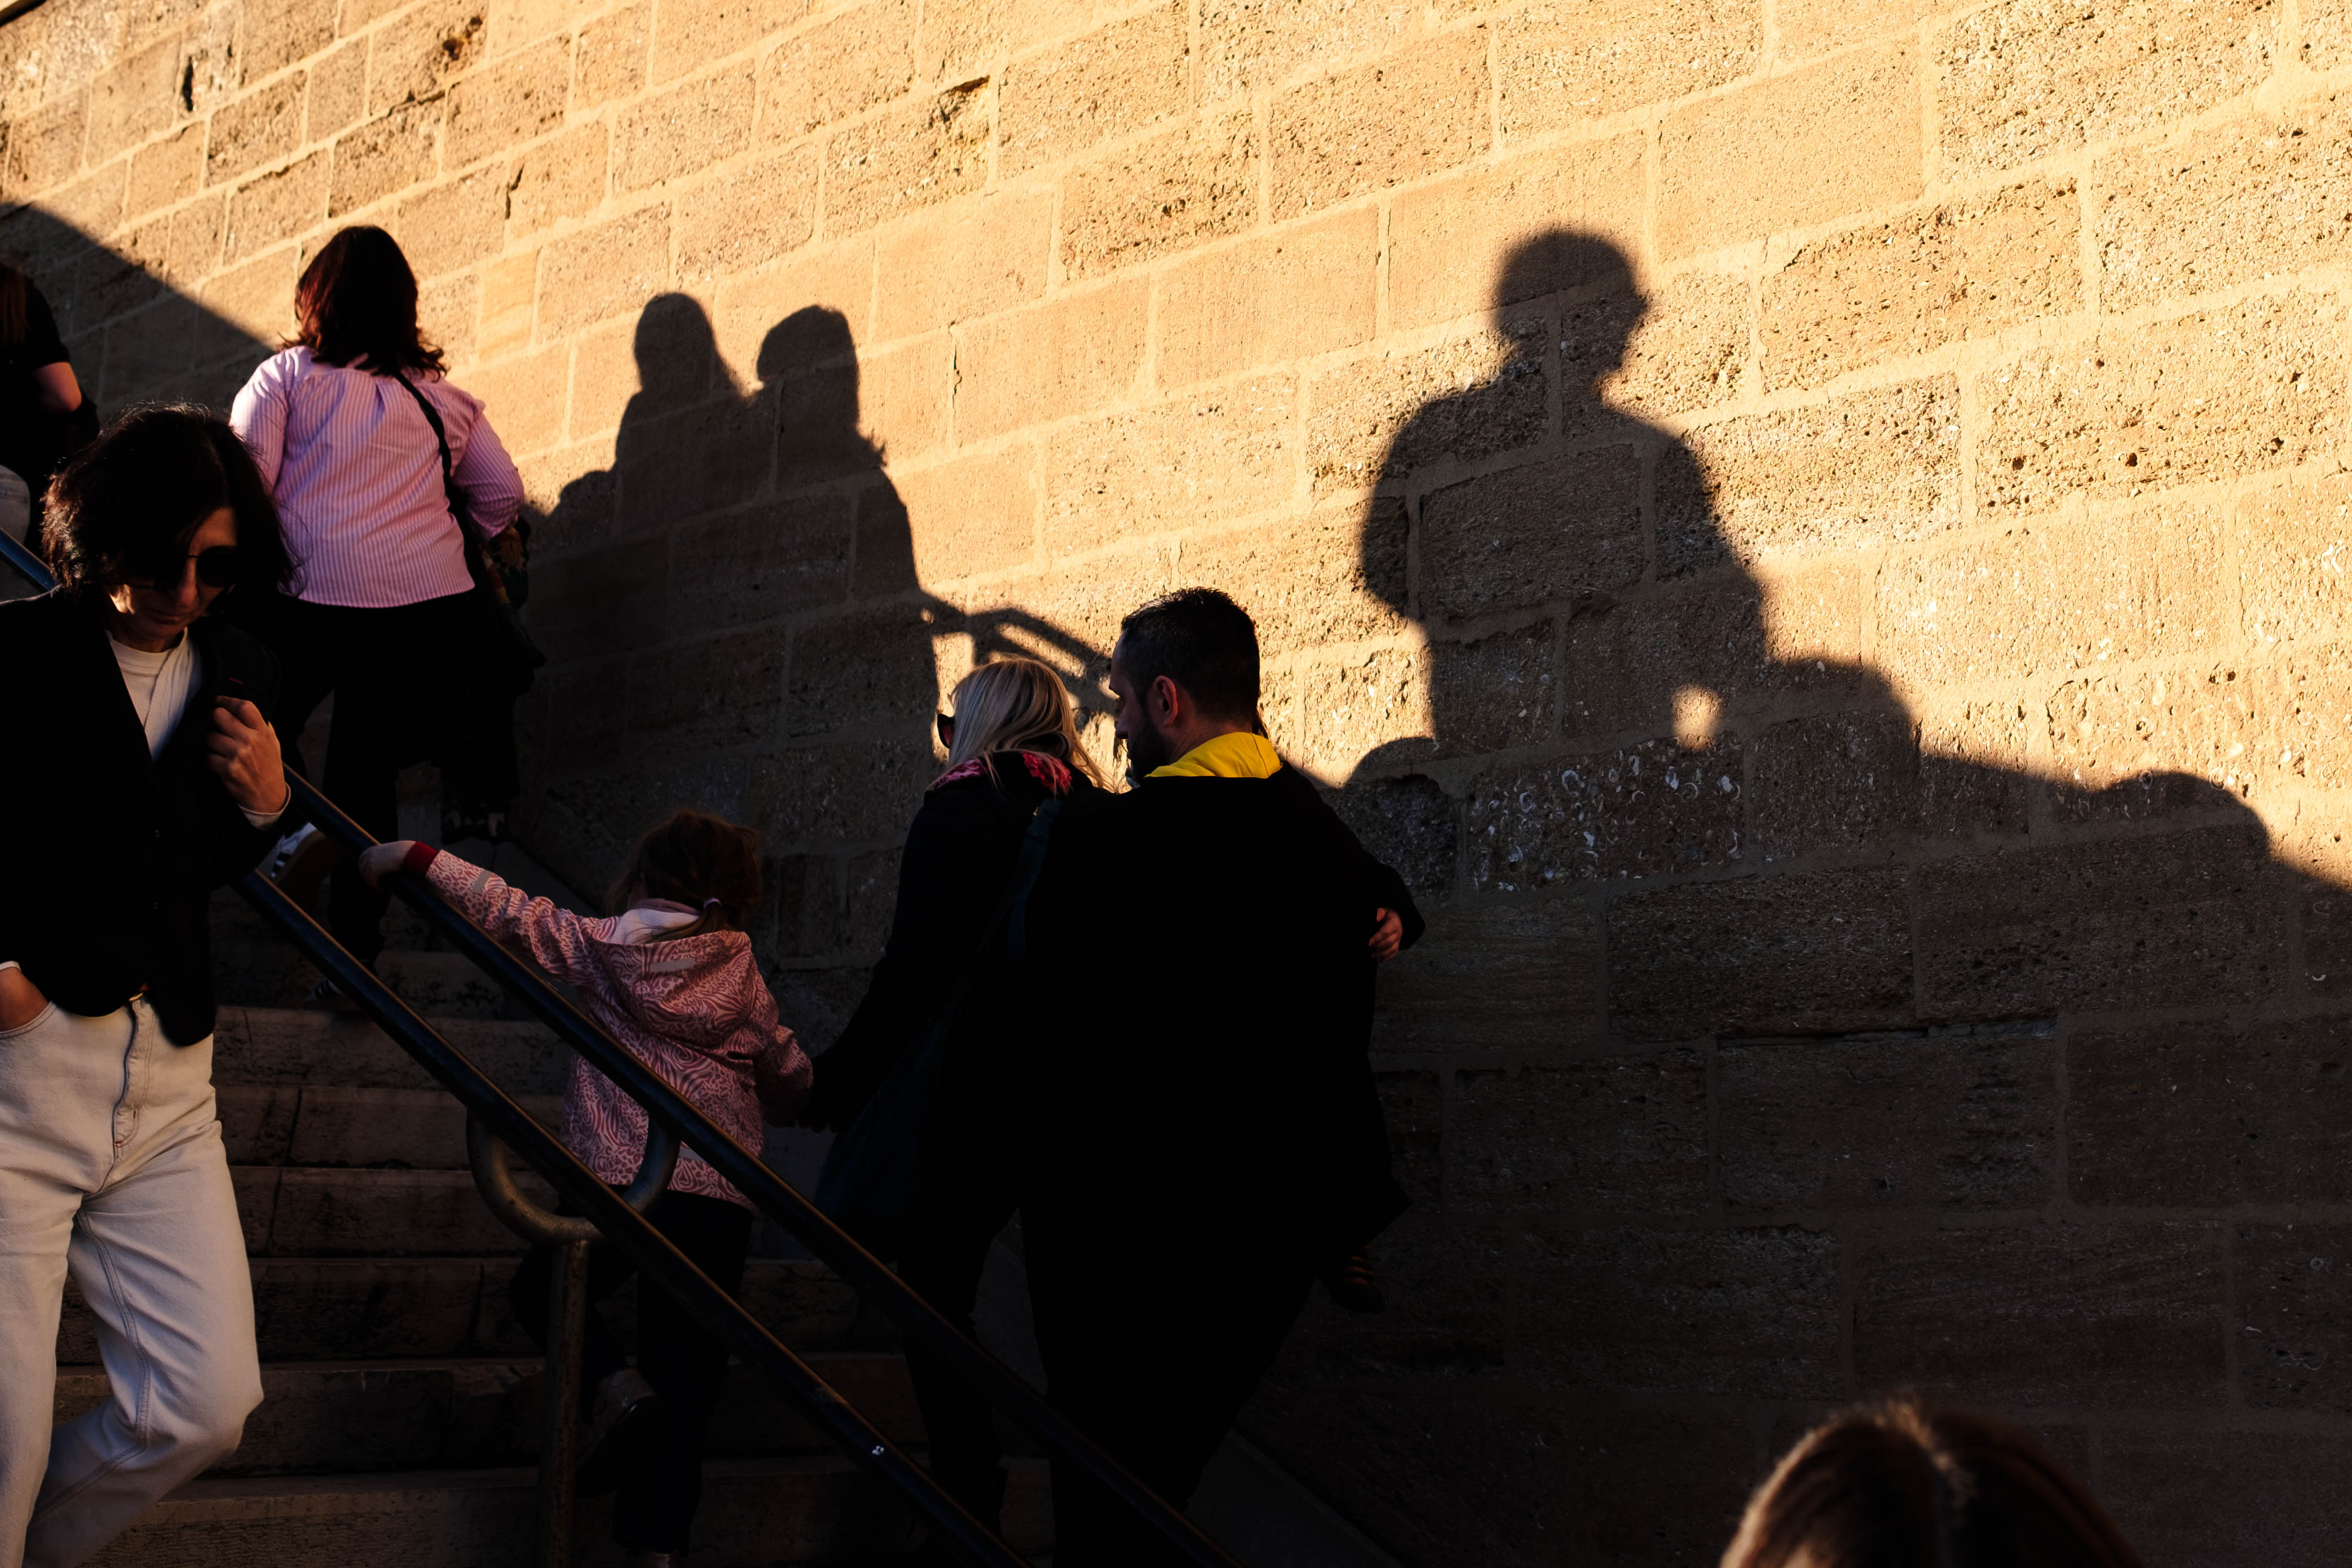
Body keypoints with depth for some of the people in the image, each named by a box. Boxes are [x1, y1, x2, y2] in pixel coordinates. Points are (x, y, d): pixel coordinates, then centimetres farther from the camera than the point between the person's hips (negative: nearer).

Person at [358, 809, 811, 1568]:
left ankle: (613, 1378, -5)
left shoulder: (601, 946, 6)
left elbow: (511, 911, 4)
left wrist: (413, 857, 10)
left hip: (617, 1180, -2)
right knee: (685, 1383, 7)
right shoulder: (743, 977, 12)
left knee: (539, 1289, 23)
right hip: (722, 1204, 2)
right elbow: (793, 1085, 19)